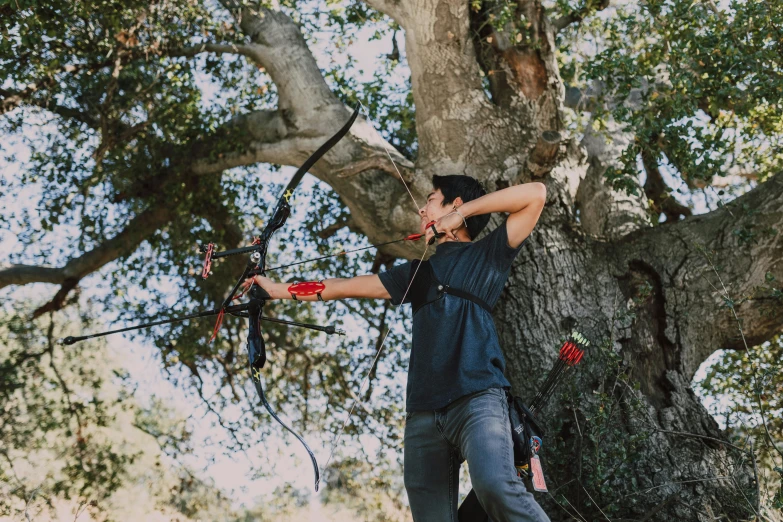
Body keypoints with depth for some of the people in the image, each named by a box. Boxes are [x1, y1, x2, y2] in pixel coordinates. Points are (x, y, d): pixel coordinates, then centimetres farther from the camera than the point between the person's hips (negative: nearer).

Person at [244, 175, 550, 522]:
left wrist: (464, 211, 5)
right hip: (423, 410, 5)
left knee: (495, 485, -31)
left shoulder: (487, 254, 13)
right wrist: (280, 289, 33)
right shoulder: (418, 271, 27)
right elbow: (348, 286, 30)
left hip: (477, 397, -5)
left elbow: (536, 194, 4)